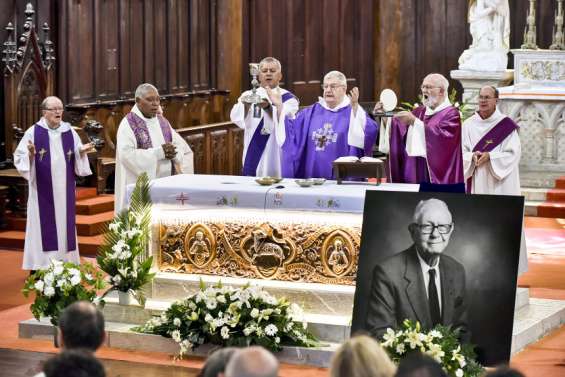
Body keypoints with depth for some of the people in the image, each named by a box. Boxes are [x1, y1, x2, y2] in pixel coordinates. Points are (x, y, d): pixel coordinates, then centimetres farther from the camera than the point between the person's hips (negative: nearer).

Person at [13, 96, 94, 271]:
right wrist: (31, 154, -24)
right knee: (44, 224, -4)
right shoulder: (33, 132, -5)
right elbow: (19, 157, -4)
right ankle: (41, 266, -1)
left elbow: (78, 159, 11)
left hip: (64, 189, 4)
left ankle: (64, 263, 11)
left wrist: (82, 151, -10)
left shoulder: (69, 132, 6)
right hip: (43, 189, -4)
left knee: (64, 222, 5)